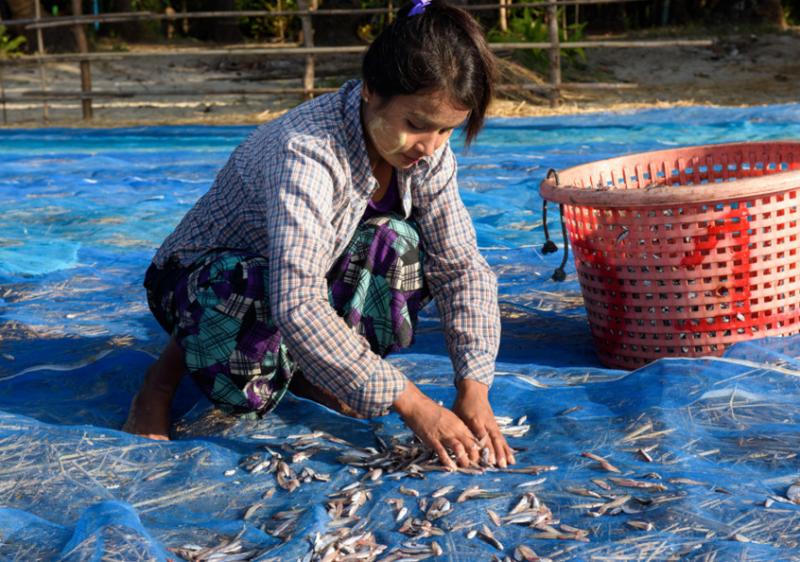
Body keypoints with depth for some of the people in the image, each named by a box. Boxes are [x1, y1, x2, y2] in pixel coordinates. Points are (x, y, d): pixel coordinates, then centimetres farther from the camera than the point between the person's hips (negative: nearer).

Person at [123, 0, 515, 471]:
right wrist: (410, 404, -44)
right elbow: (296, 307, -45)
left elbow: (463, 266, -12)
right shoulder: (308, 152, -37)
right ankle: (171, 367, -3)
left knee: (399, 242, -21)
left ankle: (306, 372, 0)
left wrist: (474, 389, -26)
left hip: (310, 276, 6)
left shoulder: (427, 151, -15)